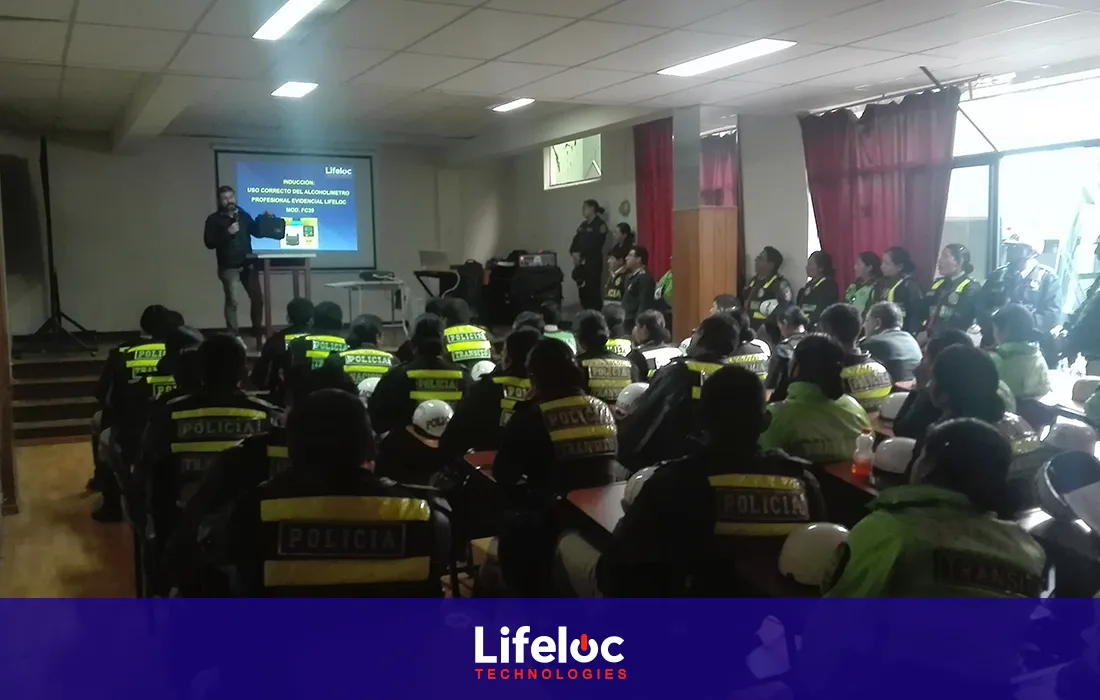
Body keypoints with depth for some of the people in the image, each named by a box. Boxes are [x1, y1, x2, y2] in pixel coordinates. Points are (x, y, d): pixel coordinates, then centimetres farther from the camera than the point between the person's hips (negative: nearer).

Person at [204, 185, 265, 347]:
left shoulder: (243, 215, 9)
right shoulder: (214, 219, -3)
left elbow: (257, 232, 17)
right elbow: (209, 243, -10)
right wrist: (227, 233, -20)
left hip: (248, 264, 4)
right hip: (229, 267, -4)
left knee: (257, 298, 8)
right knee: (232, 301, -5)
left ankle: (258, 333, 22)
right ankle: (234, 337, 1)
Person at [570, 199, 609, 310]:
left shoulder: (600, 225, -5)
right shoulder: (583, 225, 19)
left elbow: (594, 244, -14)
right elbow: (576, 241, 12)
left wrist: (581, 255, -14)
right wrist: (574, 253, -6)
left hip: (593, 263, -7)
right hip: (580, 263, 7)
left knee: (593, 291, -10)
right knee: (582, 291, 7)